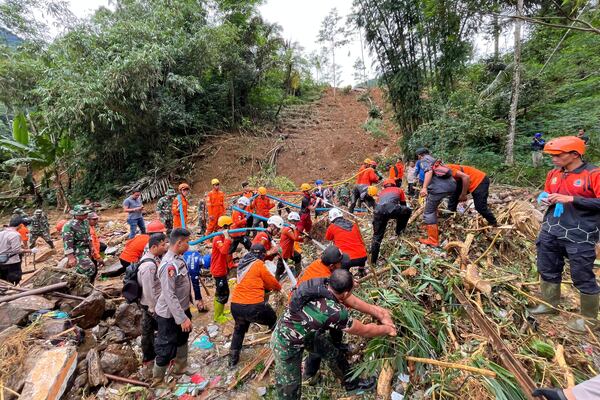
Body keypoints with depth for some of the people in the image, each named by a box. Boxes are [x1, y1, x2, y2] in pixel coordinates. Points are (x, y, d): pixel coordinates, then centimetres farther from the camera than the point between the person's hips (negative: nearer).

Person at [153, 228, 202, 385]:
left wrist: (195, 299, 14)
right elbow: (169, 296, -30)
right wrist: (182, 318, -27)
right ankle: (157, 379, 34)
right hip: (170, 314, -9)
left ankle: (180, 368, 48)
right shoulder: (169, 265, -31)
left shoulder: (179, 258, -1)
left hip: (182, 309, 9)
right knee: (167, 346, 10)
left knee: (182, 340, 26)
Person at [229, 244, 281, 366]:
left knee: (239, 329, 31)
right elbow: (271, 281, 2)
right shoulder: (258, 264, -8)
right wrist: (278, 287, 24)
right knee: (274, 322, 19)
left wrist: (269, 287, 25)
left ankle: (233, 359, 38)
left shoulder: (242, 263, 14)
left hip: (235, 305, 7)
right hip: (253, 306, -6)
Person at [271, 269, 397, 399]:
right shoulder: (335, 312, -37)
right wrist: (387, 329, 1)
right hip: (287, 345, -8)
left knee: (334, 353, 18)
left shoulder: (322, 284, -19)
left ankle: (351, 383, 42)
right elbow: (364, 331, -18)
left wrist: (381, 316, 3)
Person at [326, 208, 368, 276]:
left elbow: (328, 238, 27)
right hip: (363, 257, 4)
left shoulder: (332, 227, 6)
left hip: (348, 259, -4)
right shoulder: (353, 225, 14)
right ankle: (361, 271, 43)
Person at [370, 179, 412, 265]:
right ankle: (399, 231, 32)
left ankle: (373, 261, 17)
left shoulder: (381, 192, 39)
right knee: (408, 211, 27)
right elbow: (403, 205, 43)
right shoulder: (399, 190, 34)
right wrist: (398, 217, 58)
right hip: (391, 208, -3)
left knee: (377, 236, 15)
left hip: (378, 211, 3)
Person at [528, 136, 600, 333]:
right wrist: (545, 198, -1)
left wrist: (572, 199, -25)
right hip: (551, 231, 7)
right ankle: (549, 304, 34)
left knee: (582, 277, 4)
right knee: (547, 270, 16)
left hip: (579, 236, -6)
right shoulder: (553, 174, 8)